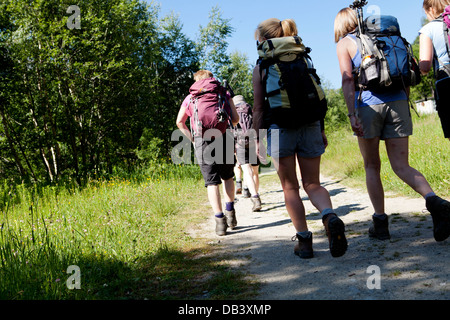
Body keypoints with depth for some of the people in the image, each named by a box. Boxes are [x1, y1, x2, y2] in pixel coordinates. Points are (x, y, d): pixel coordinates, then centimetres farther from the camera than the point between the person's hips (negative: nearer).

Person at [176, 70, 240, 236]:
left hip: (201, 140, -1)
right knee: (228, 177, 19)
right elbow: (235, 119, 9)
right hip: (224, 138, 1)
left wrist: (192, 138, 14)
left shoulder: (190, 98, 14)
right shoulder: (224, 94, 13)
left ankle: (219, 219, -8)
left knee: (212, 182, 0)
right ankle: (230, 212, 15)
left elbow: (180, 122, 12)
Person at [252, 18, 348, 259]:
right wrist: (321, 130, 16)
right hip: (309, 126, 3)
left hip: (279, 128, -3)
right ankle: (330, 217, -18)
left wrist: (257, 139, 3)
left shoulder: (261, 67, 0)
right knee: (313, 184, 10)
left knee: (290, 187, 7)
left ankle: (304, 240, 7)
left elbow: (259, 108, -3)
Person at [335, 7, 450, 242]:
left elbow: (347, 79, -7)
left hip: (368, 104, -3)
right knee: (402, 166, 4)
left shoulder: (344, 43, 8)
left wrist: (351, 114, -13)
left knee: (372, 166, 10)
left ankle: (380, 222, 10)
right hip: (397, 102, 4)